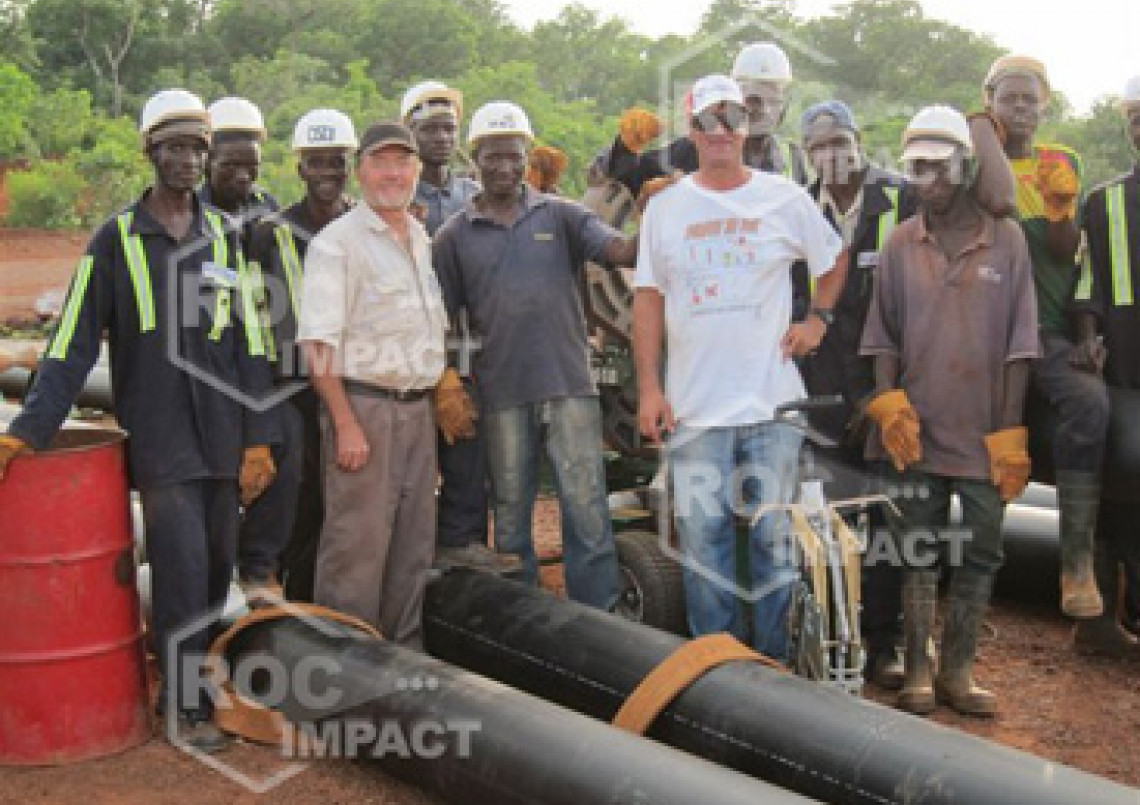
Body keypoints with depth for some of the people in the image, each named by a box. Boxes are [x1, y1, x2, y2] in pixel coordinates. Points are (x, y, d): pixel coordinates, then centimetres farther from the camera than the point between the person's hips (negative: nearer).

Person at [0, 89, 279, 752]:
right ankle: (185, 704, 6)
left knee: (219, 563, 8)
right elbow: (74, 344, -1)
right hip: (158, 435, -3)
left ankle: (203, 669, 27)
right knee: (183, 565, -7)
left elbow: (249, 343, 5)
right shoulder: (117, 239, 0)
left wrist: (258, 440, 1)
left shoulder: (226, 235, 7)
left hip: (223, 433, 3)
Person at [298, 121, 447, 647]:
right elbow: (318, 344, -14)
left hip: (418, 408, 7)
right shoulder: (337, 242, -7)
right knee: (357, 544, -5)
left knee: (414, 544, 12)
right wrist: (346, 425, -19)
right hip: (363, 405, -7)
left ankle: (406, 652, 23)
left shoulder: (423, 240, 16)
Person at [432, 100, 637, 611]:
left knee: (587, 510, -2)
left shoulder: (560, 215, 7)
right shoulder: (455, 235, 8)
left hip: (569, 384, -1)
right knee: (510, 517, 10)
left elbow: (623, 251, -7)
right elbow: (441, 318, 9)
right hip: (501, 395, 1)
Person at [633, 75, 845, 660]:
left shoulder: (785, 198, 5)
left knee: (775, 536, 5)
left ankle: (775, 663, 18)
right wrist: (648, 387, 0)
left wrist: (818, 317, 5)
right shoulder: (665, 207, 7)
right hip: (694, 407, 0)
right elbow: (648, 299, 7)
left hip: (773, 401, 0)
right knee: (703, 535, 3)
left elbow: (834, 262, 21)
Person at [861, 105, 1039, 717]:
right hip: (916, 429, 0)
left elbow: (1018, 344, 0)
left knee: (980, 552, 6)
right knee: (917, 550, 5)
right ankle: (917, 672, 14)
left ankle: (957, 671, 18)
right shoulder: (899, 243, 5)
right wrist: (888, 403, -7)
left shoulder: (1006, 240, 1)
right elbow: (883, 334, 7)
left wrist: (1009, 433, -5)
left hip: (983, 432, 0)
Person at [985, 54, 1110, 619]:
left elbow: (1064, 254, 9)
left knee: (1090, 402, -29)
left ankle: (1077, 561, -27)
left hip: (1050, 330, 1)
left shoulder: (1060, 163, 16)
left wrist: (1061, 205, -10)